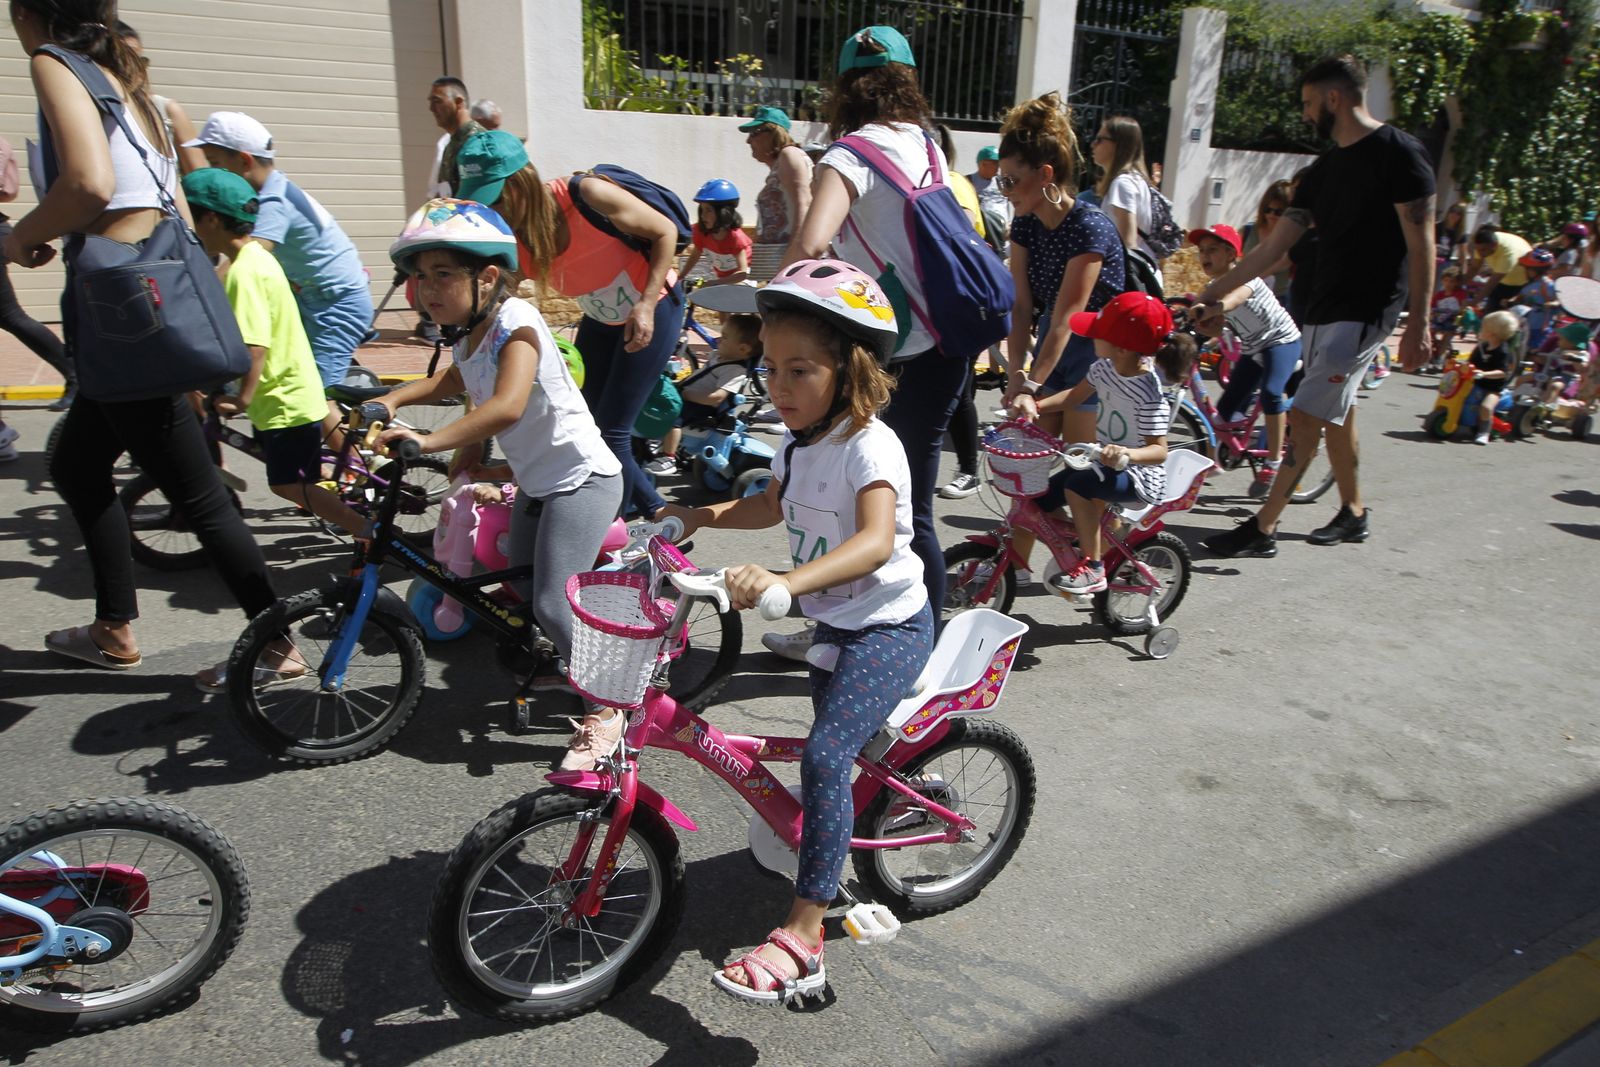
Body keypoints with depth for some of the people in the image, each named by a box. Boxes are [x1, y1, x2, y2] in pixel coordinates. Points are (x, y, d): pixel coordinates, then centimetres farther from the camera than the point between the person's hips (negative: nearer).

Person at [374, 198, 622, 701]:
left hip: (582, 478, -10)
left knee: (553, 603, -14)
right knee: (524, 590, 19)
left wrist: (429, 440, -39)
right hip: (536, 481, 10)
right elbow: (455, 380, 30)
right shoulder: (467, 336, 7)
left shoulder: (514, 319, -20)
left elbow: (507, 406, -35)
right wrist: (392, 400, 15)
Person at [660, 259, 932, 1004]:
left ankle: (800, 942, -19)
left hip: (889, 626, -9)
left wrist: (786, 581, -53)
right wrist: (700, 516, 7)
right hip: (832, 622, 9)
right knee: (831, 753, 22)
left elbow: (876, 540, -39)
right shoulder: (799, 440, 4)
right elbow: (774, 505, 22)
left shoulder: (869, 445, -22)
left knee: (825, 755, -24)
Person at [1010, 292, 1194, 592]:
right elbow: (1075, 395, 10)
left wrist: (1126, 454, -49)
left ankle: (1092, 569, -18)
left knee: (1077, 485, -32)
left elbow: (1159, 450, -27)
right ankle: (1078, 548, 24)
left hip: (1140, 476, -8)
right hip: (1105, 463, 8)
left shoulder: (1149, 395, -27)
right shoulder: (1105, 368, -5)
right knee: (1041, 498, 1)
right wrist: (1035, 403, -7)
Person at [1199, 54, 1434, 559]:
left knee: (1305, 415, -13)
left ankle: (1263, 528, -9)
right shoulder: (1325, 168, 14)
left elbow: (1420, 240, -13)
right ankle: (1353, 512, 30)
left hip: (1366, 311, -9)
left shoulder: (1398, 152, -10)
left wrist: (1419, 323, -17)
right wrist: (1214, 293, 11)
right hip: (1323, 309, 9)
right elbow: (1274, 245, 14)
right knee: (1336, 413, 15)